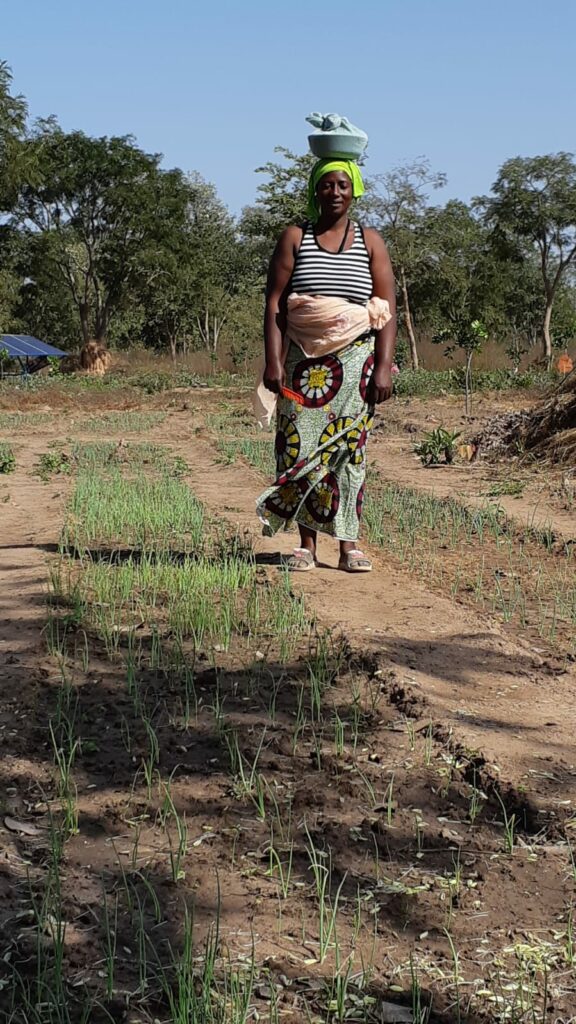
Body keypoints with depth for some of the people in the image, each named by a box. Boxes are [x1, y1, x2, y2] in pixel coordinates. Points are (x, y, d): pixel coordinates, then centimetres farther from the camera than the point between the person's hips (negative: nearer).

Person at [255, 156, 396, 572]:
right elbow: (274, 304, 1)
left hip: (355, 358, 0)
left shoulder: (370, 241, 8)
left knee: (348, 446, -2)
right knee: (301, 446, -3)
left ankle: (349, 544, 3)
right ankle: (307, 545, 4)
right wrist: (273, 361, -9)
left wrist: (384, 367, -7)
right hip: (303, 359, 0)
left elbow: (388, 309, 3)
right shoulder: (294, 238, 7)